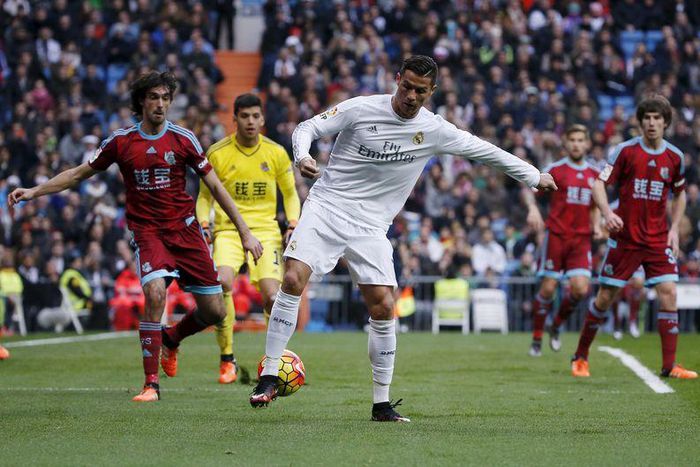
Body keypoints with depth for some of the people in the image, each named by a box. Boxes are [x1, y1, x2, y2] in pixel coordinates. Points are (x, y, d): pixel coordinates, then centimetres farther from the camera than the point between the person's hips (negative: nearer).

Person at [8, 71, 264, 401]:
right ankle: (151, 383, -19)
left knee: (215, 312, -2)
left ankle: (171, 339, 32)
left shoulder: (183, 139, -1)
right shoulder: (121, 141, 1)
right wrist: (34, 191, 5)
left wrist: (245, 232, 2)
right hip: (147, 232, -2)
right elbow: (79, 173, 13)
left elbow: (215, 185, 4)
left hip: (185, 229, 2)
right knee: (155, 294, -28)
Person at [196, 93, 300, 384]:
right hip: (228, 230, -1)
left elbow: (290, 194, 16)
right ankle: (227, 359, -16)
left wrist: (293, 223, 0)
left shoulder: (276, 153, 4)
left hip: (265, 230, 1)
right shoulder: (217, 153, 0)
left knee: (272, 299, -15)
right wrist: (204, 223, -6)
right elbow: (205, 195, 10)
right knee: (222, 282, -28)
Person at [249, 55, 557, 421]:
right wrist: (302, 157, -24)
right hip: (326, 208, -2)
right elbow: (306, 128, -2)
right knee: (293, 279, -21)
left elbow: (484, 150, 11)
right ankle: (269, 379, -12)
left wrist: (534, 177, 18)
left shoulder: (433, 130, 0)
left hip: (371, 226, 2)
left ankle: (382, 403, 5)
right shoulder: (361, 109, -7)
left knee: (383, 307, -8)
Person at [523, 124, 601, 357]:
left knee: (580, 289, -11)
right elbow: (529, 189, -1)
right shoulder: (555, 169, -1)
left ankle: (556, 326, 15)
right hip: (556, 235, -3)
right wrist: (532, 208, -21)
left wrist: (596, 226, 6)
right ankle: (536, 339, 9)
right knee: (548, 288, -5)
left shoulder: (594, 174, 12)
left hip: (581, 239, 3)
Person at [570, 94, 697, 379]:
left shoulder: (675, 157, 4)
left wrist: (674, 228, 6)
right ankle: (580, 357, 18)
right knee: (605, 297, 1)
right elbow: (599, 184, -8)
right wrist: (607, 213, -26)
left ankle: (669, 365, -7)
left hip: (658, 239, 2)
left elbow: (680, 194, 19)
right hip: (624, 236, -2)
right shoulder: (625, 151, -6)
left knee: (668, 294, -11)